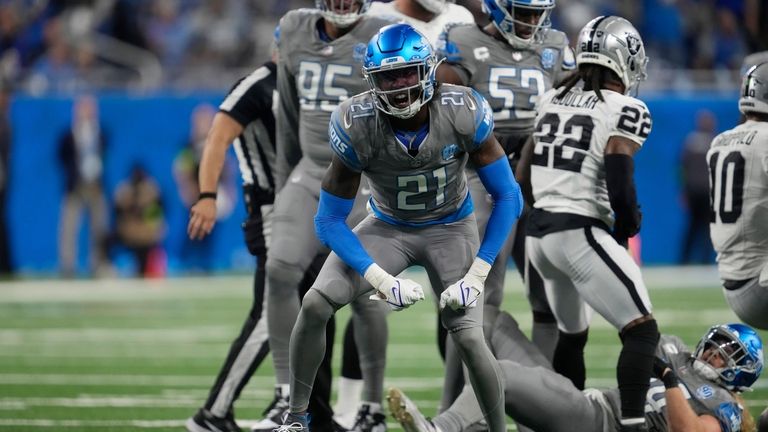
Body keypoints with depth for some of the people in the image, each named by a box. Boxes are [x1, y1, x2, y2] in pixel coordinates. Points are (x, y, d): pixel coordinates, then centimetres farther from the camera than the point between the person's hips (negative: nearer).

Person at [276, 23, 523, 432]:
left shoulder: (462, 114, -27)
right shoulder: (355, 126, -26)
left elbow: (508, 197, -16)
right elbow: (329, 221, -17)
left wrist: (476, 275, -22)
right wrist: (382, 281, -28)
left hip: (450, 227, -1)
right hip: (388, 227, 1)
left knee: (468, 337, -17)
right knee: (314, 305, -16)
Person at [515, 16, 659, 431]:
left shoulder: (553, 99, 12)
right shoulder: (624, 111, -9)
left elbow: (523, 173, 15)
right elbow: (619, 183, -16)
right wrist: (628, 227, 2)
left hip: (538, 231, 8)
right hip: (581, 234, -8)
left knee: (571, 333, 25)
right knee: (641, 332, -4)